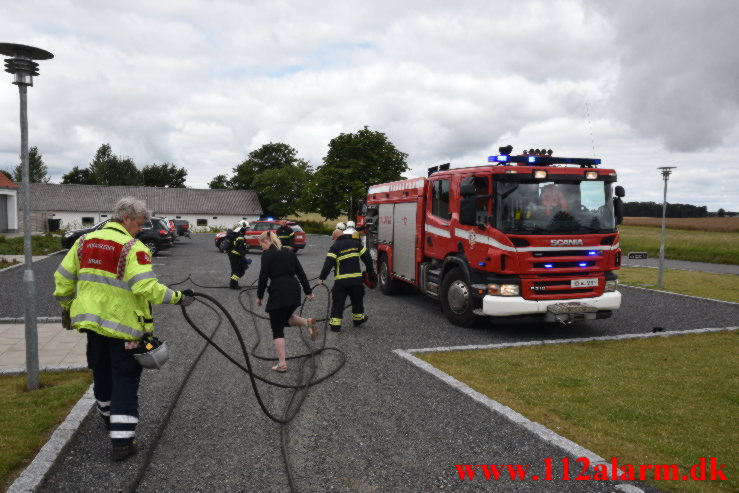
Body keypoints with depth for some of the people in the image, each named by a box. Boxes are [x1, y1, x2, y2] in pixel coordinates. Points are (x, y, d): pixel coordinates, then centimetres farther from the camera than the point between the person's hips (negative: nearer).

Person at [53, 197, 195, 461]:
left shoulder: (84, 241, 5)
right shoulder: (133, 248, -17)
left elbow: (63, 278, 10)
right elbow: (146, 288, -27)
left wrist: (66, 307, 23)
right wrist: (178, 297, -18)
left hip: (91, 321, 7)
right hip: (124, 325, -6)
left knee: (102, 373, 24)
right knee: (125, 380, 3)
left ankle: (109, 417, 45)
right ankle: (121, 441, 3)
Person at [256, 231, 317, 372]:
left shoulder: (267, 254, -4)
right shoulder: (289, 252, 13)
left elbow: (263, 277, -8)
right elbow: (301, 273, 13)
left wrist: (259, 296, 3)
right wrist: (308, 291, 17)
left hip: (278, 292, -6)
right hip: (294, 290, 6)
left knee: (277, 329, 4)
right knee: (285, 319, 26)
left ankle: (282, 364, 2)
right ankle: (307, 322, -1)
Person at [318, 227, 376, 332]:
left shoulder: (335, 246, -2)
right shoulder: (356, 244, 6)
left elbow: (328, 263, -10)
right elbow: (367, 258, 6)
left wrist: (322, 277, -4)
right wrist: (371, 272, 17)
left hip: (341, 280, -2)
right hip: (356, 279, 2)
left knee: (338, 302, 5)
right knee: (357, 299, 21)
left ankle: (335, 324, 2)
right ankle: (358, 318, 35)